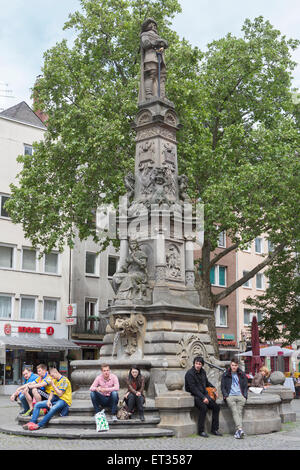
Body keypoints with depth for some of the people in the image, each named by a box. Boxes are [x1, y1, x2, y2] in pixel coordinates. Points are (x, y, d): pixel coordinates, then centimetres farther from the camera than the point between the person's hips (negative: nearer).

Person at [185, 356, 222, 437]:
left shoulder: (203, 372, 9)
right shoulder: (190, 373, -14)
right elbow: (193, 388, -19)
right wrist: (203, 398, -23)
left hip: (204, 394, 7)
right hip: (194, 396, -7)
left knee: (216, 407, -8)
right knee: (203, 407, -30)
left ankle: (214, 429, 2)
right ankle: (201, 431, -19)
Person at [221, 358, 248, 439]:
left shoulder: (242, 375, 20)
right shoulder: (225, 375, 16)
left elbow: (245, 387, 21)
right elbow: (223, 387, 15)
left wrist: (245, 396, 5)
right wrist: (225, 395, -1)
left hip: (240, 396, 1)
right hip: (230, 396, -1)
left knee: (239, 412, -22)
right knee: (234, 411, -25)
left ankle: (237, 431, -31)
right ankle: (240, 429, -41)